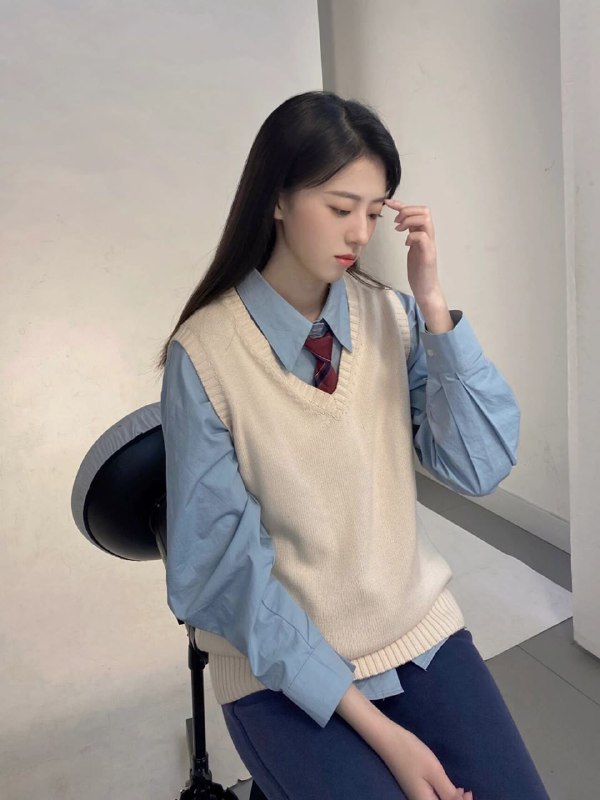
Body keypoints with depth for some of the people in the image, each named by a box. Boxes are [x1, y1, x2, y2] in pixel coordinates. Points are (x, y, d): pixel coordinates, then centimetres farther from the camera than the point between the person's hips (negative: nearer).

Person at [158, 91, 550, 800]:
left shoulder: (394, 317, -4)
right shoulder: (205, 353, -15)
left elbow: (480, 469, -8)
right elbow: (225, 565, -15)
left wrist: (433, 307, -17)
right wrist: (376, 727, -16)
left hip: (420, 627, 4)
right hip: (284, 663, -3)